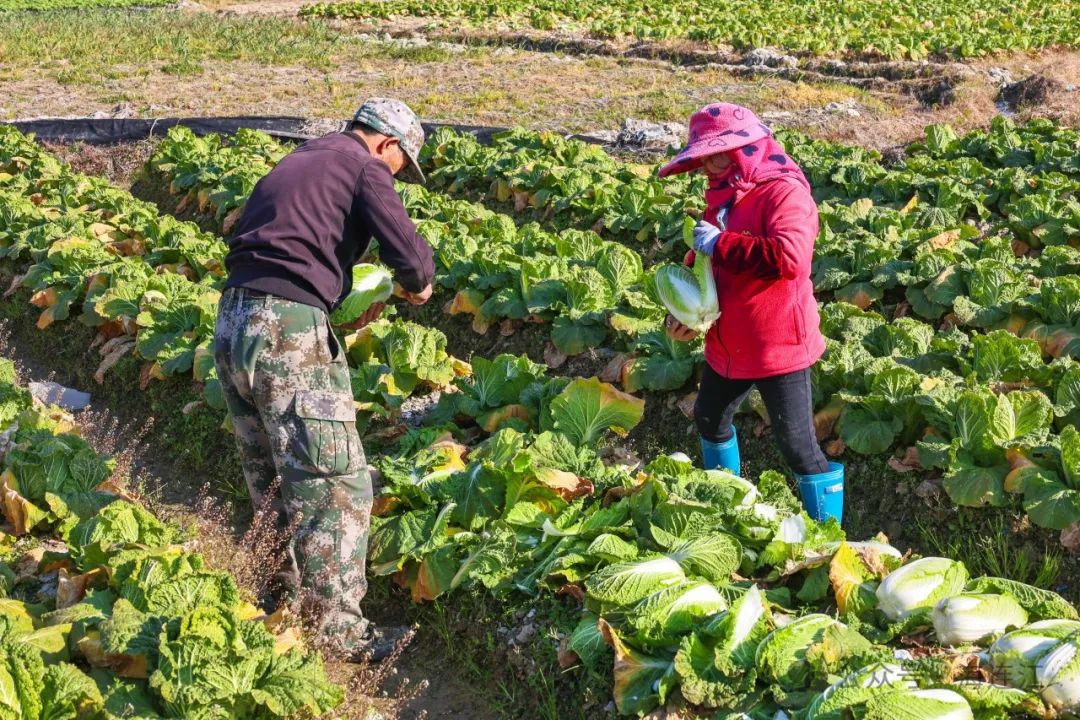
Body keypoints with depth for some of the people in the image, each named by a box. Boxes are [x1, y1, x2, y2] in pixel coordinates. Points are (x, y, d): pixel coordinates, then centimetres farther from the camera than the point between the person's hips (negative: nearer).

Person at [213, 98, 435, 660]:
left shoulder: (291, 165, 25)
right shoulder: (363, 169, 1)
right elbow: (409, 252, -12)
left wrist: (347, 305, 24)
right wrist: (417, 286, 11)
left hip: (231, 323, 9)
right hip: (289, 333, -9)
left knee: (268, 477, 21)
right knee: (335, 485, -2)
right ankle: (336, 628, 2)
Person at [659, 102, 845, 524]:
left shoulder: (785, 192, -19)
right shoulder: (722, 198, 9)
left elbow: (789, 256, -35)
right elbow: (701, 261, 19)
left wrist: (720, 244, -26)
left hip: (778, 347, -9)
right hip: (727, 344, 10)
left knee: (797, 444, -7)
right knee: (709, 418, 26)